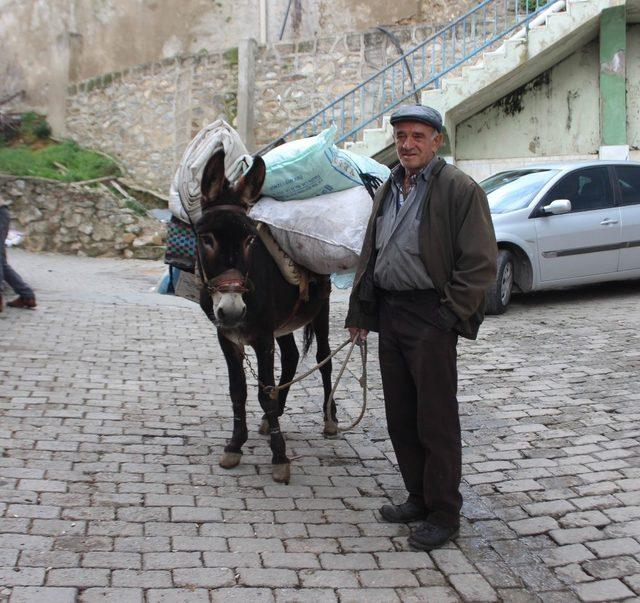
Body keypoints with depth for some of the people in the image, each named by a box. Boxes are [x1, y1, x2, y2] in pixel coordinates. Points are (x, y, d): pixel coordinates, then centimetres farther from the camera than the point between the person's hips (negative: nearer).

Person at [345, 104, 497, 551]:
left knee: (437, 421, -1)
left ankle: (444, 514, 11)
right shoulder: (389, 190, 16)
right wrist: (360, 313, 16)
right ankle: (419, 498, 29)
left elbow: (480, 263, -12)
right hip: (389, 313, 8)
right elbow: (370, 254, 21)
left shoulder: (460, 190, -9)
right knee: (400, 417, 14)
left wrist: (451, 313, -15)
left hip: (430, 317, -8)